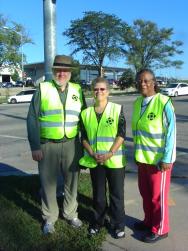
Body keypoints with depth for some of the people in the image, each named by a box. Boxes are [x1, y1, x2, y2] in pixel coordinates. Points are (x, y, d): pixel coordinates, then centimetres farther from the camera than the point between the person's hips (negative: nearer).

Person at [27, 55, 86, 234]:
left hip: (71, 144, 2)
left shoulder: (77, 90, 6)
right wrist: (35, 146, -9)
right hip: (47, 145, -2)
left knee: (71, 181, 14)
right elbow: (32, 118, -4)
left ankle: (71, 213, 35)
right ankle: (49, 217, 30)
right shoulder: (43, 89, -2)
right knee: (48, 182, 9)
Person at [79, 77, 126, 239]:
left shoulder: (117, 109, -5)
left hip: (115, 160, -2)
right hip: (94, 161, 3)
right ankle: (98, 221, 36)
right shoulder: (86, 113, 4)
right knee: (98, 194, 17)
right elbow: (84, 138, 5)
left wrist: (110, 154, -17)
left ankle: (118, 224, 28)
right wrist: (92, 154, -10)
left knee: (117, 194, 9)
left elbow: (121, 135, -8)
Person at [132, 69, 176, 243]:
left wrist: (166, 159, -16)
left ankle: (160, 229, 27)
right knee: (145, 192, 17)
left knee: (158, 195, 8)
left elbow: (171, 132, -15)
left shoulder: (163, 102, -16)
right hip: (143, 157, 6)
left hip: (159, 158, -6)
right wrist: (137, 153, 14)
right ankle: (149, 221, 38)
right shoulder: (137, 103, 4)